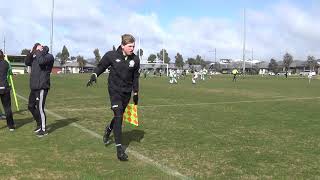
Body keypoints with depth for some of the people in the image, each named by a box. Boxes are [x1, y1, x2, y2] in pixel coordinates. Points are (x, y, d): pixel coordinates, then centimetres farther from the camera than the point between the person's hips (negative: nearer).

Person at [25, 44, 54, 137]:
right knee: (31, 106, 16)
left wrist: (38, 51, -13)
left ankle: (43, 130, 4)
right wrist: (31, 52, 3)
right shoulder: (36, 57, 17)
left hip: (42, 87, -9)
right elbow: (27, 62, 14)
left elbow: (41, 61, -27)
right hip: (34, 87, 9)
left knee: (40, 108, -7)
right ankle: (39, 124, 33)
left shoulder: (49, 56, -9)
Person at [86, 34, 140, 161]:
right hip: (114, 90, -4)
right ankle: (119, 148, -11)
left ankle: (109, 129, 50)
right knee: (118, 116, -14)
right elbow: (101, 66, 3)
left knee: (119, 116, 15)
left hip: (127, 92, 4)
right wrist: (94, 75, -15)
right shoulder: (112, 56, -11)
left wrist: (135, 93, 12)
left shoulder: (135, 59, -2)